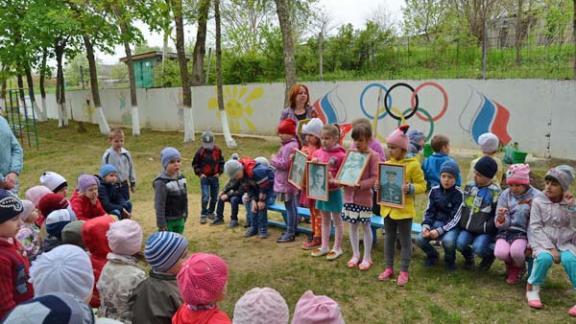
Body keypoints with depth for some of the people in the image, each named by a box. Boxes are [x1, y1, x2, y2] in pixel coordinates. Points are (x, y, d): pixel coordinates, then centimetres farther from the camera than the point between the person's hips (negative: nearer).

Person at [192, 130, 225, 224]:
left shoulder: (217, 150, -1)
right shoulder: (200, 152, -8)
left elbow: (221, 162, 12)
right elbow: (195, 164, 2)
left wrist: (219, 172, 3)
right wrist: (199, 173, -7)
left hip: (214, 177, 3)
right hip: (204, 178, -3)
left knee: (214, 197, 10)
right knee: (205, 196, -12)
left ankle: (210, 212, 28)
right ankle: (203, 215, 1)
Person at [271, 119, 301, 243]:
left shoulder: (290, 146, -20)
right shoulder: (288, 144, 12)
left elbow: (284, 164, -23)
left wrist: (273, 159, -10)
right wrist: (276, 160, 5)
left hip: (287, 182, -10)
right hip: (285, 181, 10)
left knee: (290, 207, -1)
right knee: (291, 206, 17)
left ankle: (290, 233, 7)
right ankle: (292, 230, 28)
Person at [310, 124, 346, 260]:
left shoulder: (341, 155, -15)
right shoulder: (318, 153, 2)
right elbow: (312, 170, 9)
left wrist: (334, 181, -27)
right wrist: (313, 163, -11)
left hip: (334, 191, -6)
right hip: (321, 190, 6)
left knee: (337, 220, 9)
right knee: (325, 220, 18)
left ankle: (337, 248, 21)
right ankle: (324, 246, 29)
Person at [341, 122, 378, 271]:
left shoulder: (373, 155, -10)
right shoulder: (350, 153, 5)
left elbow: (374, 177, -13)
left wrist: (361, 184, -26)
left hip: (364, 196, -5)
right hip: (349, 195, 5)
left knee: (365, 226, 7)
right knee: (353, 226, 13)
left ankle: (367, 257, 20)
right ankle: (355, 255, 28)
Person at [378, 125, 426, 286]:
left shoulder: (413, 164, -11)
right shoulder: (387, 164, 5)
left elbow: (422, 185, -9)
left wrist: (410, 188, -25)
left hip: (404, 209, -5)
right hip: (388, 208, 6)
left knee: (405, 240, 7)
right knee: (389, 239, 15)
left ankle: (404, 272, 18)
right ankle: (389, 268, 28)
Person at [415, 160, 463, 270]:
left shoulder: (459, 194, -13)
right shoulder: (434, 191, -2)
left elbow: (455, 218, -14)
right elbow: (429, 211, 4)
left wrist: (439, 231, -24)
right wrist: (426, 226, -15)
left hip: (452, 225, -3)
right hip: (436, 222, 3)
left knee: (448, 241, -35)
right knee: (420, 239, -22)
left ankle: (450, 259, 2)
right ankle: (432, 254, 13)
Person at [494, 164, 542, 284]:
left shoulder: (536, 196, -5)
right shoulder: (505, 194, 0)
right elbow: (502, 224, -3)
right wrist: (501, 218, -25)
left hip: (524, 233, -2)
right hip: (506, 231, 2)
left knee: (516, 251, -33)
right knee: (500, 253, -28)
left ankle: (518, 268, 7)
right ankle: (510, 263, 13)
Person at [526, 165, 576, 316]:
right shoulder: (538, 201, -2)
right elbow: (535, 228, -7)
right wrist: (550, 248, -16)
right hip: (543, 241, -1)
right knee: (544, 257, -32)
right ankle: (533, 287, -9)